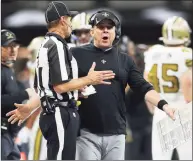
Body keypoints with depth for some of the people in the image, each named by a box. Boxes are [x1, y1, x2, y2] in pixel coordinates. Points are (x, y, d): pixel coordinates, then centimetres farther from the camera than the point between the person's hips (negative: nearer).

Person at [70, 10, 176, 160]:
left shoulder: (125, 60, 14)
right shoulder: (77, 54, 5)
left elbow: (143, 87, 6)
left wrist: (163, 104, -9)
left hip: (116, 135, 3)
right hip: (86, 132, -3)